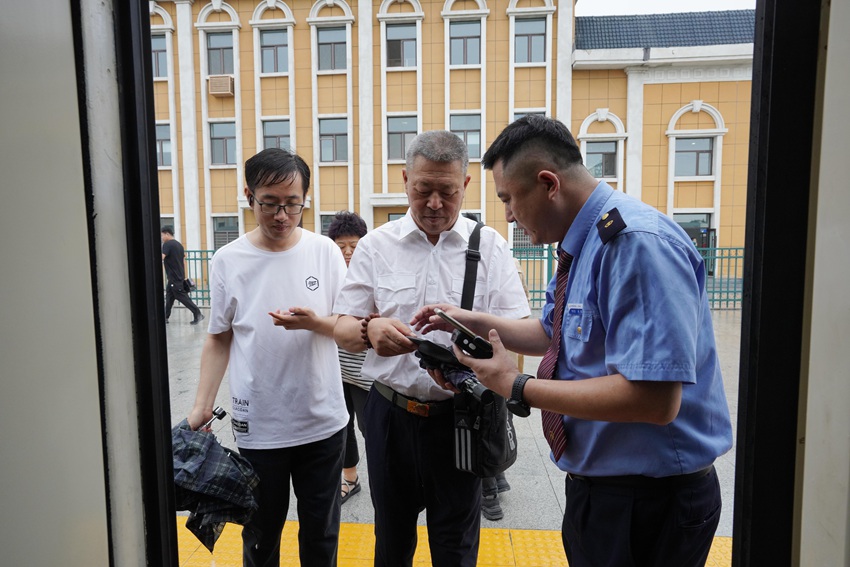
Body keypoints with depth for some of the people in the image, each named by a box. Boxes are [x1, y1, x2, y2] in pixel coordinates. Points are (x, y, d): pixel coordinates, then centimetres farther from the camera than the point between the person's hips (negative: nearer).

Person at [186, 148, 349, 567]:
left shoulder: (325, 251, -4)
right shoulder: (227, 261, -4)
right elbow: (219, 340, 4)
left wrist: (315, 322, -20)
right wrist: (202, 407, 0)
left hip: (323, 421, 1)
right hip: (257, 426, 0)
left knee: (321, 533, 17)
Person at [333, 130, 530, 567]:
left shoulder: (489, 245, -1)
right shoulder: (376, 245, 1)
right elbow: (342, 330, 1)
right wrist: (369, 329, -23)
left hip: (459, 416, -1)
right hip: (390, 413, 2)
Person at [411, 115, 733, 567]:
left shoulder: (637, 243, -27)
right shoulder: (583, 244, 4)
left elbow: (653, 399, -32)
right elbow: (553, 333, 18)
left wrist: (518, 386, -24)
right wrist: (470, 320, 8)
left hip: (648, 504, -8)